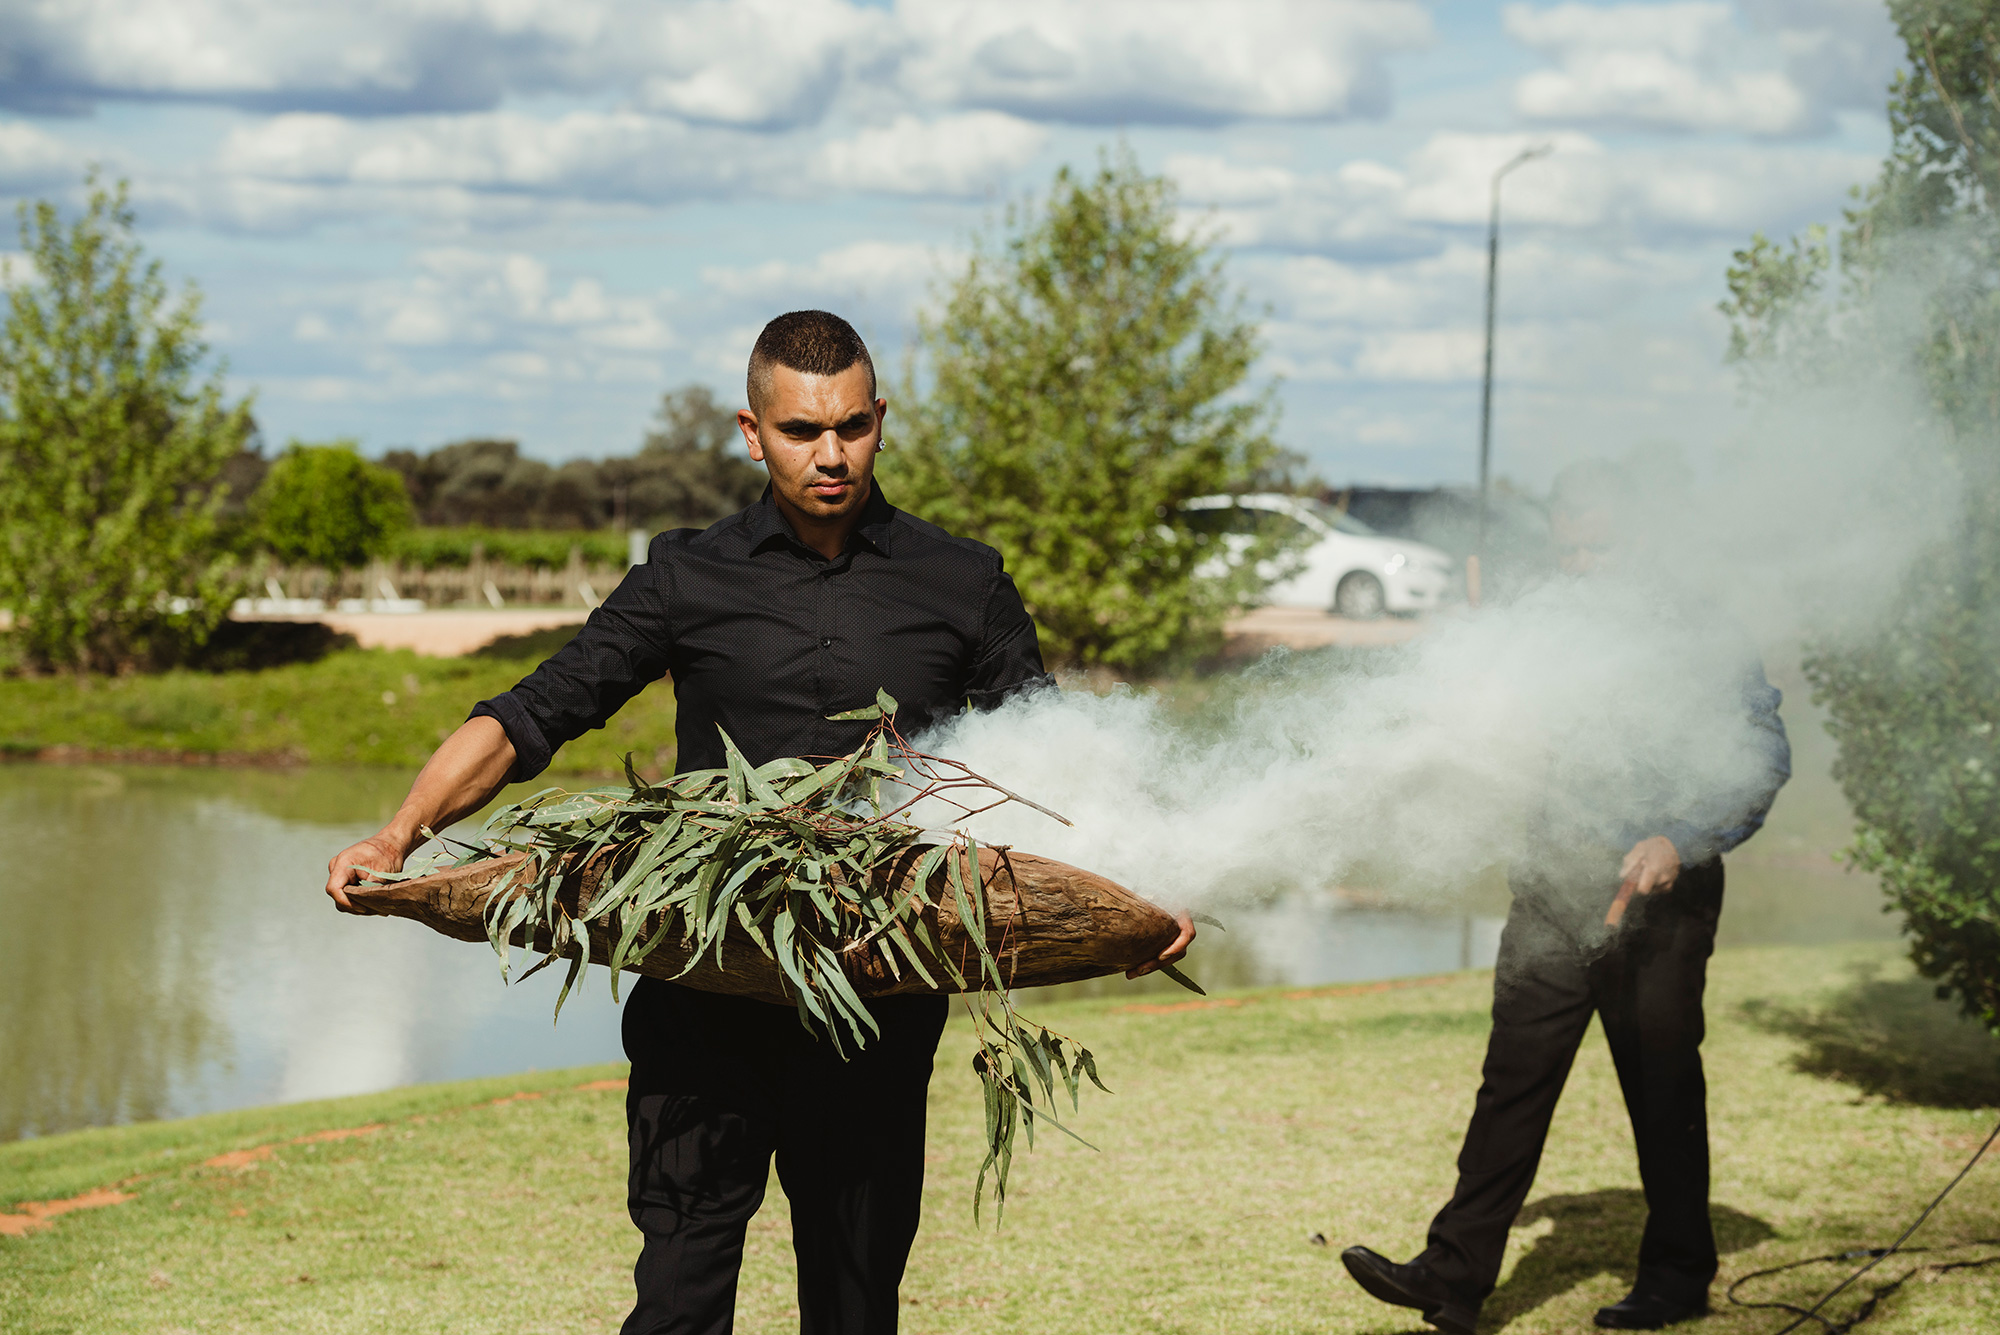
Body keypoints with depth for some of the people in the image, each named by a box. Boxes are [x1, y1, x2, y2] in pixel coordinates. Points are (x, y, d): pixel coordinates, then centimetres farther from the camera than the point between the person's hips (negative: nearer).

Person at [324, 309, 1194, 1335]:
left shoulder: (962, 587, 8)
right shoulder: (688, 579, 8)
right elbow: (527, 720, 4)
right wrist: (397, 839, -11)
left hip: (881, 1010, 0)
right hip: (705, 992, 0)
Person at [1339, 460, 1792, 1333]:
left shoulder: (1699, 635, -4)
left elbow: (1763, 756, -10)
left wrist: (1679, 840, -22)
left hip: (1658, 896, -4)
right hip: (1555, 887, 4)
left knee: (1661, 1087, 6)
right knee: (1515, 1073, -2)